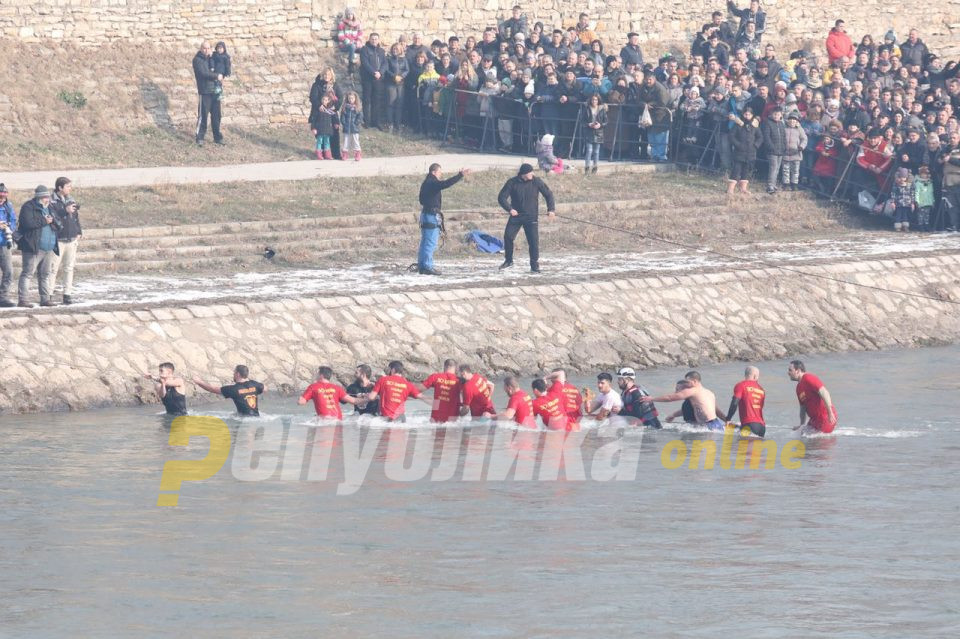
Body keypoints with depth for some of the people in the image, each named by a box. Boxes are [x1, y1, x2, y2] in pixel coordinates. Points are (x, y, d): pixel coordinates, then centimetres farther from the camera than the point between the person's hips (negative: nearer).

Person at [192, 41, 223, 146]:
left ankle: (217, 137, 20)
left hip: (215, 91, 6)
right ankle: (200, 138, -3)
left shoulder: (211, 58, 14)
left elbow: (212, 69, 6)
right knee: (203, 115, -7)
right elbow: (203, 73, -16)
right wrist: (217, 76, -10)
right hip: (204, 91, -6)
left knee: (216, 115, 11)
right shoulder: (197, 60, -6)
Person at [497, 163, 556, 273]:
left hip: (531, 217, -1)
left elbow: (548, 194, 3)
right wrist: (509, 209, -21)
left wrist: (551, 209, -10)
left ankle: (535, 266, 3)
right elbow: (502, 197, -5)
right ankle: (508, 261, 15)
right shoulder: (512, 183, -6)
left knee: (534, 241, -9)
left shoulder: (536, 182, -5)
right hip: (515, 215, 1)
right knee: (508, 236, -7)